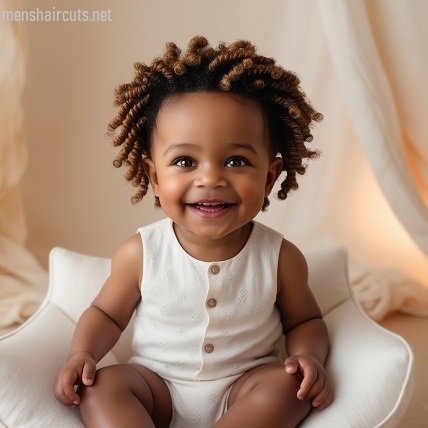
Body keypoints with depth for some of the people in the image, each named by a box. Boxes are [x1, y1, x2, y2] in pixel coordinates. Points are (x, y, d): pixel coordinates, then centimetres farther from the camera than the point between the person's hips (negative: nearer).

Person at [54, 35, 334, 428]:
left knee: (288, 385, -26)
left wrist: (308, 355, -17)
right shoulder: (140, 254, -13)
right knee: (101, 387, -23)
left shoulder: (280, 258, -13)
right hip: (157, 388, 1)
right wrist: (82, 353, -15)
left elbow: (305, 321, 4)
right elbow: (106, 313, 3)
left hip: (245, 389, 0)